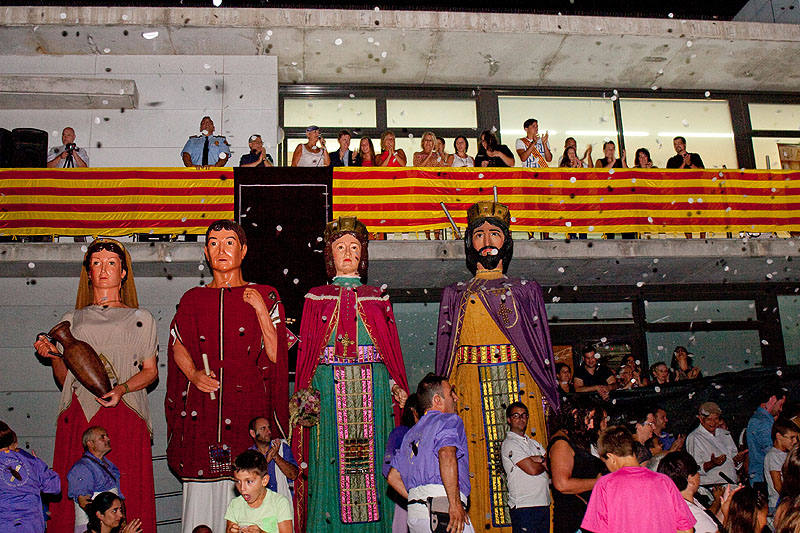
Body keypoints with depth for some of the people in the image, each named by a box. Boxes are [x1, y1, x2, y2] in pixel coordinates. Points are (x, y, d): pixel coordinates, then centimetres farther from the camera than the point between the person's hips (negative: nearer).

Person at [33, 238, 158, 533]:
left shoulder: (140, 319, 11)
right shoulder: (72, 320, 17)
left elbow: (150, 370, 7)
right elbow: (64, 379, 17)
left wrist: (122, 388, -9)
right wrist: (54, 356, -1)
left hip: (124, 415, -2)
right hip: (78, 416, 2)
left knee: (126, 494, -9)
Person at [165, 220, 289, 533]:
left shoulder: (264, 296, 8)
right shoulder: (193, 299, 13)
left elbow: (275, 354, 1)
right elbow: (178, 345, 13)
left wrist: (261, 310, -7)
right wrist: (194, 374, -6)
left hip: (248, 399, -1)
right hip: (202, 402, 2)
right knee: (203, 481, -2)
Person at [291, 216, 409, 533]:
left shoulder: (378, 297, 15)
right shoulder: (317, 297, 12)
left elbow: (393, 346, 10)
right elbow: (306, 348, 7)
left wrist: (398, 386, -2)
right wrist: (305, 393, -3)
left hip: (373, 387, 1)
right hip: (329, 385, -1)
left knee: (372, 456, -1)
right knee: (331, 457, -4)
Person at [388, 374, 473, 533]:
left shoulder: (412, 433, 24)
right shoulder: (450, 420, 1)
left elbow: (393, 476, 23)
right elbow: (446, 455, -19)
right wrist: (455, 503, -19)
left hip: (414, 514, 8)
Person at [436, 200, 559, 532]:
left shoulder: (526, 291, 12)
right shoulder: (455, 296, 14)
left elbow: (543, 351, 9)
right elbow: (445, 354, 12)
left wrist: (547, 397, 1)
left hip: (521, 390, 0)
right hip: (471, 391, 0)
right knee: (479, 466, -2)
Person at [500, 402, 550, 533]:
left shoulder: (533, 443, 20)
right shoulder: (509, 444, -7)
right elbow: (532, 469, -16)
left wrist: (539, 459, -8)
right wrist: (546, 463, 3)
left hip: (544, 504, 8)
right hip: (524, 506, -8)